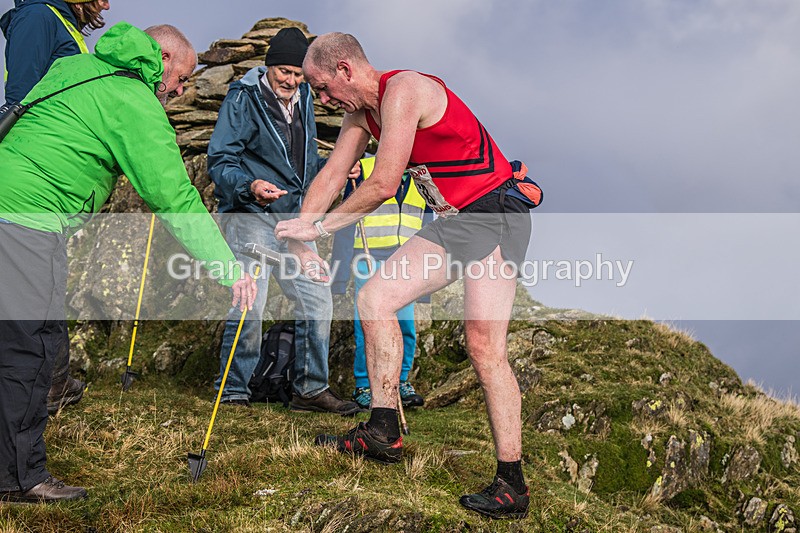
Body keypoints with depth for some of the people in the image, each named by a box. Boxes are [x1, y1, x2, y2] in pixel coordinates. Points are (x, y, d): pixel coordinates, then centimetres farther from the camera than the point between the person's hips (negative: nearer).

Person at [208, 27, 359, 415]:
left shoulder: (303, 99, 16)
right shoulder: (243, 98, -6)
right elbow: (220, 162, -12)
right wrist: (250, 186, -31)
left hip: (295, 220, 7)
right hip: (252, 219, -7)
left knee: (317, 303, 6)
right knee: (249, 307, -10)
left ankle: (311, 389, 19)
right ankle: (233, 394, 6)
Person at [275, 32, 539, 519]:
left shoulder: (403, 90, -18)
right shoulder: (362, 111, 11)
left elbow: (383, 185, -22)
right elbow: (331, 177, 16)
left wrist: (318, 228, -12)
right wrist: (299, 237, 6)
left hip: (495, 214, -9)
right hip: (451, 222, 10)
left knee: (484, 345, -16)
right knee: (374, 299, 1)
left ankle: (512, 486, -10)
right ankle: (384, 433, 6)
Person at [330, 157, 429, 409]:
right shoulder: (364, 170, 1)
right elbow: (346, 226, 1)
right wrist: (340, 273, -3)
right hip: (368, 263, -3)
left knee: (406, 327, 0)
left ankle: (400, 381, 19)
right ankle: (363, 387, 11)